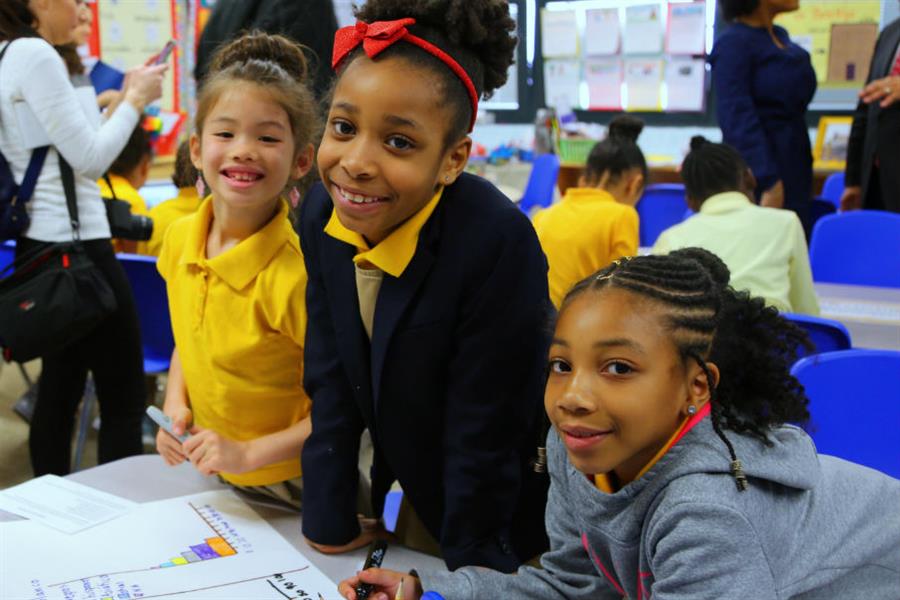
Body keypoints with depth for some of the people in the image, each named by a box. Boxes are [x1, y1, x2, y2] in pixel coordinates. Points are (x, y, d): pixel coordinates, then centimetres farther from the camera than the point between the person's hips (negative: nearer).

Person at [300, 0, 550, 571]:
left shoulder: (496, 241, -34)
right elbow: (331, 381, -7)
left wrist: (469, 571, -16)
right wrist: (331, 521, -6)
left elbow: (484, 436, -25)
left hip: (512, 517, -5)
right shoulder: (322, 212, -15)